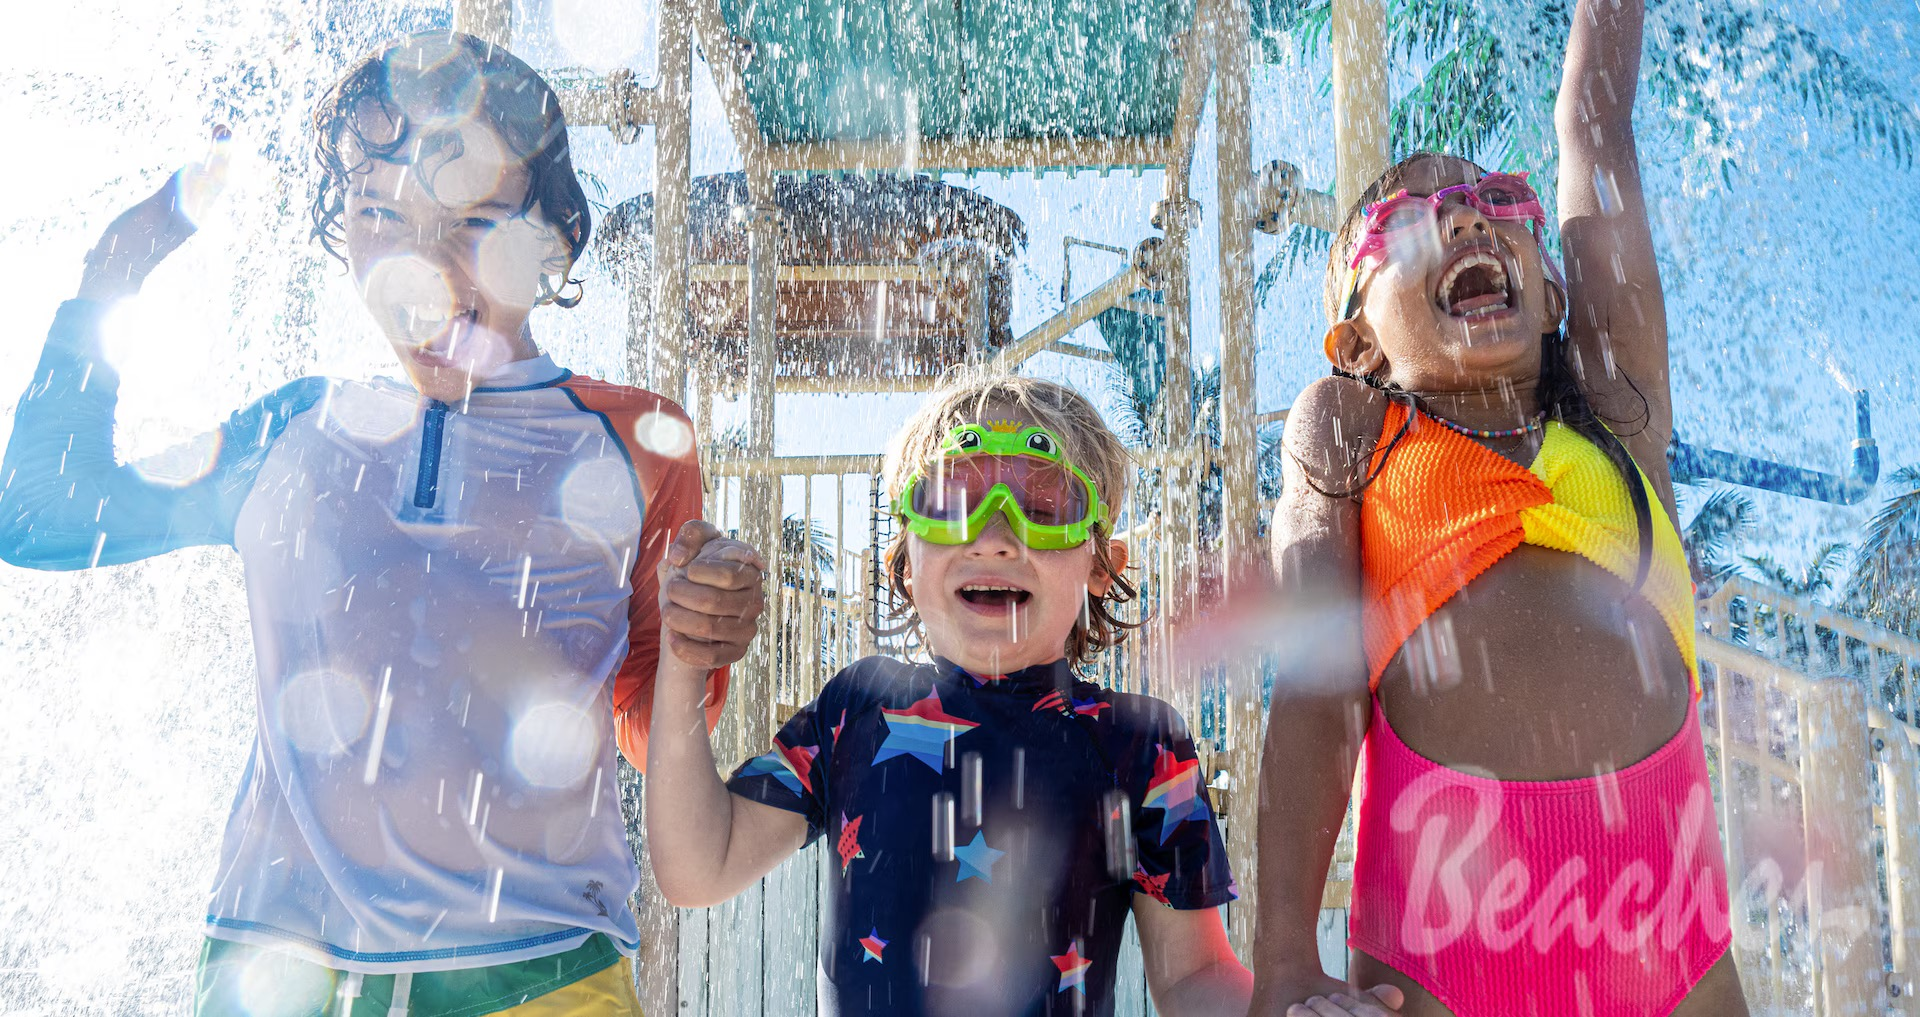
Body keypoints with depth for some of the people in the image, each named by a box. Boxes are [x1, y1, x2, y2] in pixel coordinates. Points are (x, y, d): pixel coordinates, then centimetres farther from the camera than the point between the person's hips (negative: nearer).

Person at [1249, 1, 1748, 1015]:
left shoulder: (1614, 404, 16)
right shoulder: (1345, 425, 9)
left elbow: (1594, 128, 21)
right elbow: (1315, 680, 0)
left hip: (1671, 928, 3)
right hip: (1443, 929, -2)